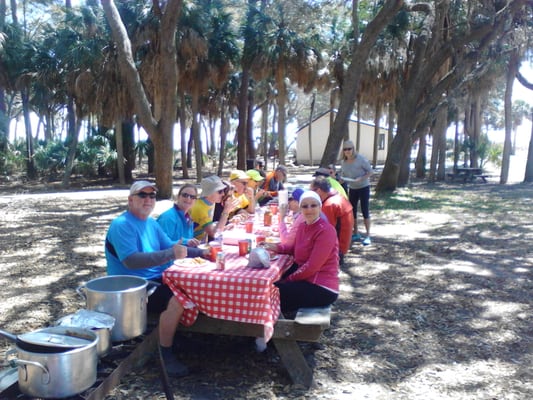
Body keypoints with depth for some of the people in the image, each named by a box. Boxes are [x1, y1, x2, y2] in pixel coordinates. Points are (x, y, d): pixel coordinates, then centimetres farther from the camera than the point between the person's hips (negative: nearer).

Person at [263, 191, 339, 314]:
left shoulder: (326, 231, -21)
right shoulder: (303, 226, 7)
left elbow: (312, 267, -24)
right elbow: (297, 248, 23)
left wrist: (288, 280, -14)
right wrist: (277, 247, 3)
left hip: (322, 288, -9)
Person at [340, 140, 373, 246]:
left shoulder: (360, 159, -16)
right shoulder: (344, 162, 1)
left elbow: (370, 171, -13)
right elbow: (343, 175, 10)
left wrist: (361, 178, -27)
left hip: (363, 188, -6)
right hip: (352, 189, 6)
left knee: (365, 211, -5)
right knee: (352, 211, 9)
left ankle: (368, 236, 0)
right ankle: (356, 234, 24)